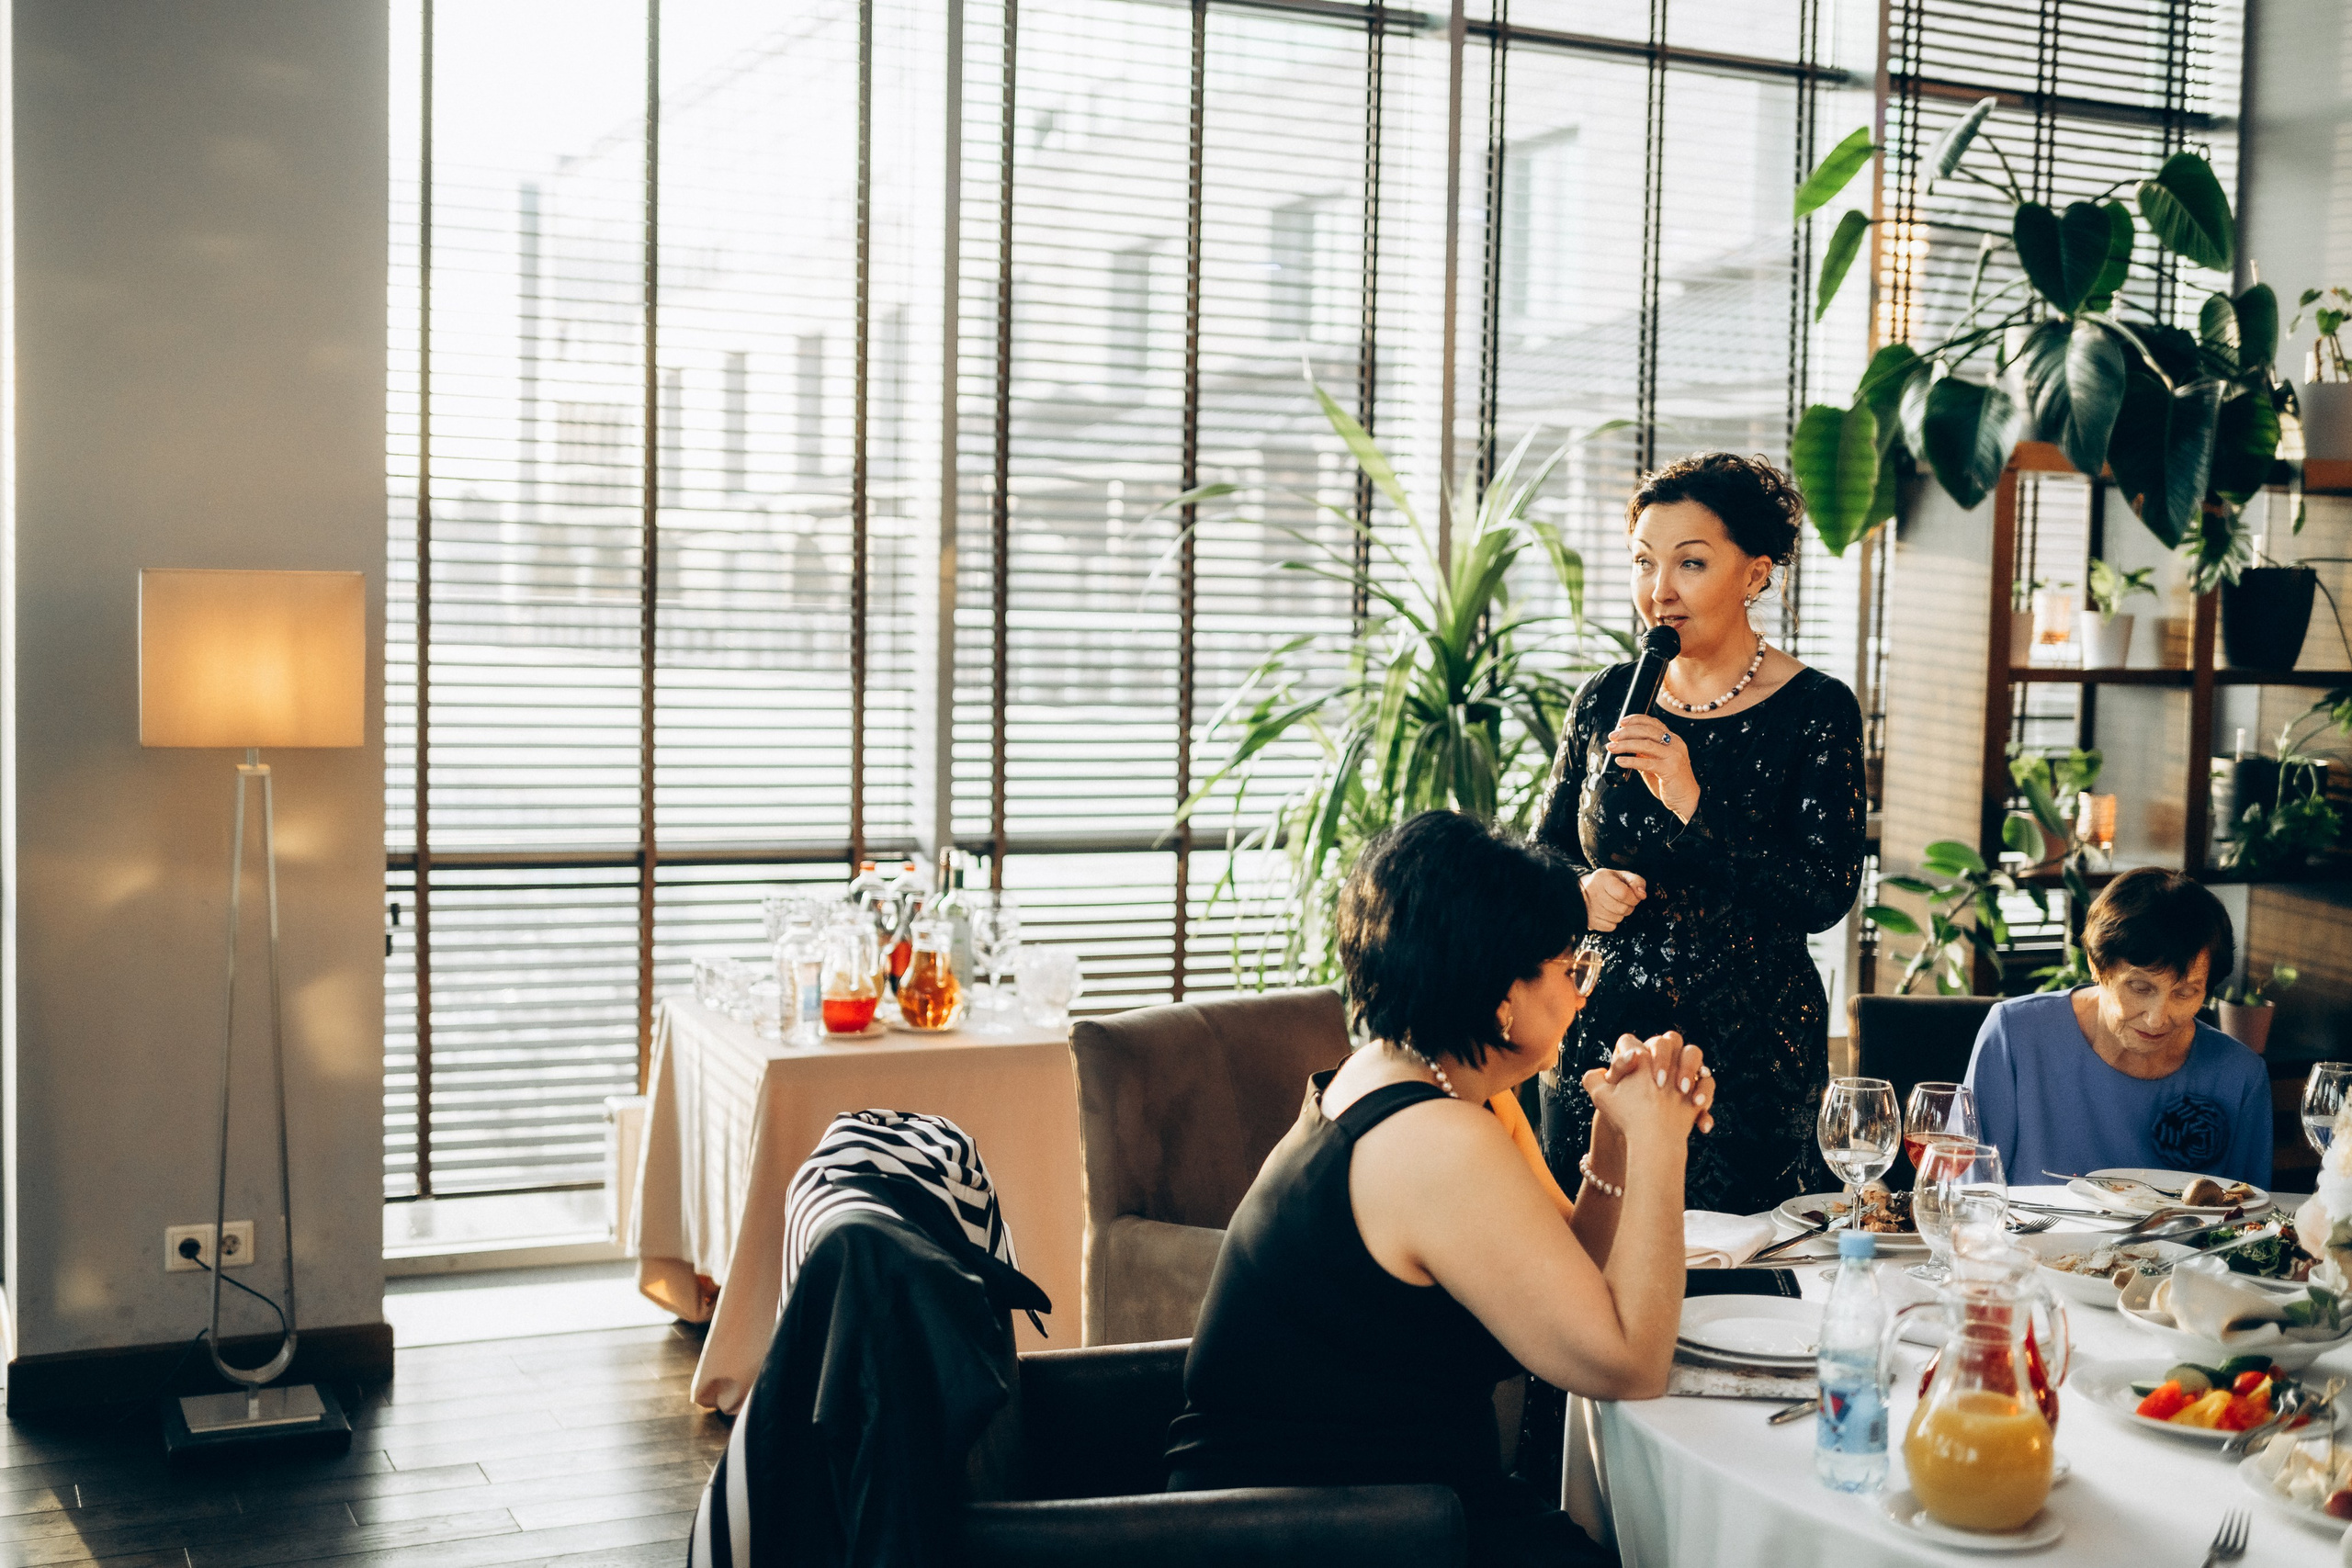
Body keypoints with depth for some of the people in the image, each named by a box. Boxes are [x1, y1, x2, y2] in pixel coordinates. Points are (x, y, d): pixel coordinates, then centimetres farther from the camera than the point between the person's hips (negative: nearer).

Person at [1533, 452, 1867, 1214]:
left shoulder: (1815, 710, -6)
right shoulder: (1607, 699, 5)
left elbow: (1826, 895, -15)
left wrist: (1694, 804, -25)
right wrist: (1581, 891, -9)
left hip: (1750, 1048, -3)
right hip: (1602, 1032, 3)